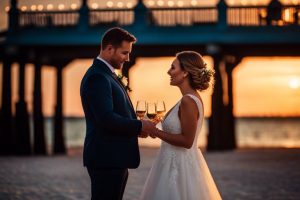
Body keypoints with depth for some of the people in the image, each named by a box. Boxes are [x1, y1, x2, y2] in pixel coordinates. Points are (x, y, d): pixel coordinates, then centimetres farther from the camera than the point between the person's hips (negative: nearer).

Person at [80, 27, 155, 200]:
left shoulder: (107, 74, 17)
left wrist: (136, 127, 6)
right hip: (106, 159, -10)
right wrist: (139, 126, -14)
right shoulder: (97, 77, -15)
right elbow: (106, 119, -24)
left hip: (114, 158, 10)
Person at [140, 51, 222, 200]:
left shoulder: (188, 101, -20)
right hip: (176, 163, 9)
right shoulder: (191, 98, 9)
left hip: (179, 166, -9)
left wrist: (156, 132, -15)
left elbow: (186, 140, -21)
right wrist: (155, 129, 10)